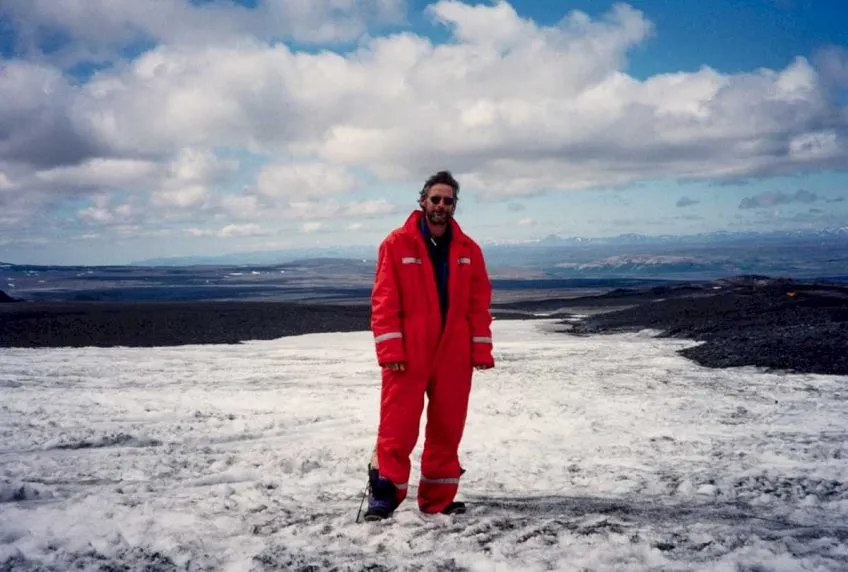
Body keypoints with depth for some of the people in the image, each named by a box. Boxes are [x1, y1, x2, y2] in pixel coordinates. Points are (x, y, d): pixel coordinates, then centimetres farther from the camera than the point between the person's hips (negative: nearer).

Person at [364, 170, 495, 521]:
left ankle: (438, 499, 22)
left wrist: (481, 350, 2)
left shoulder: (468, 249, 8)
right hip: (407, 355, -3)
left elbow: (479, 303, 8)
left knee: (447, 427, 9)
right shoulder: (397, 244, -3)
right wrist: (389, 349, -13)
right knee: (398, 427, -2)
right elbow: (384, 300, -6)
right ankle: (384, 494, 12)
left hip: (454, 355, 4)